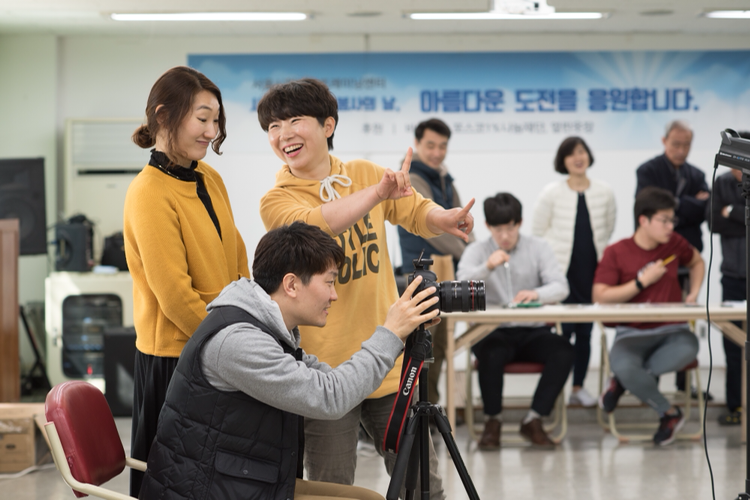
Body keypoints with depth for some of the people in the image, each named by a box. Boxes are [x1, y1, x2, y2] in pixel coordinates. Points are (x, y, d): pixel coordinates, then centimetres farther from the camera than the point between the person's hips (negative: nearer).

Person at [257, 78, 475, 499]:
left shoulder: (365, 173, 7)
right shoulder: (277, 200, -6)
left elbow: (418, 214, 10)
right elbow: (314, 224, -26)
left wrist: (445, 219, -13)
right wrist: (377, 193, -38)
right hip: (327, 371, -3)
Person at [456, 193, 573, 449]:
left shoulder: (538, 248, 9)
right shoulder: (476, 251, 7)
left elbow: (560, 287, -3)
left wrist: (537, 294, -26)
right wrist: (487, 267, -29)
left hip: (533, 332, 2)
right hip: (493, 331, -2)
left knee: (564, 351, -29)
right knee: (491, 353, -37)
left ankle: (533, 420, -16)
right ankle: (492, 421, -14)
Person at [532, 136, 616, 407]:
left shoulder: (604, 192, 3)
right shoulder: (552, 193, -2)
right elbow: (538, 232, 4)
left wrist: (597, 251, 12)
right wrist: (552, 259, 1)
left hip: (592, 271, 3)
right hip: (562, 271, -3)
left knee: (585, 331, 8)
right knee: (563, 328, -8)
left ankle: (578, 387, 17)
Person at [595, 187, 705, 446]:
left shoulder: (674, 243, 6)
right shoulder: (616, 252, -5)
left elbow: (697, 262, 29)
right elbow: (600, 297, -12)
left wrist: (693, 294, 12)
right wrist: (643, 281, -14)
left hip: (672, 330, 3)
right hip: (632, 334, -2)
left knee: (687, 349, -36)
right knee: (622, 365, -38)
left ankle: (624, 381, -12)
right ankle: (669, 413, -9)